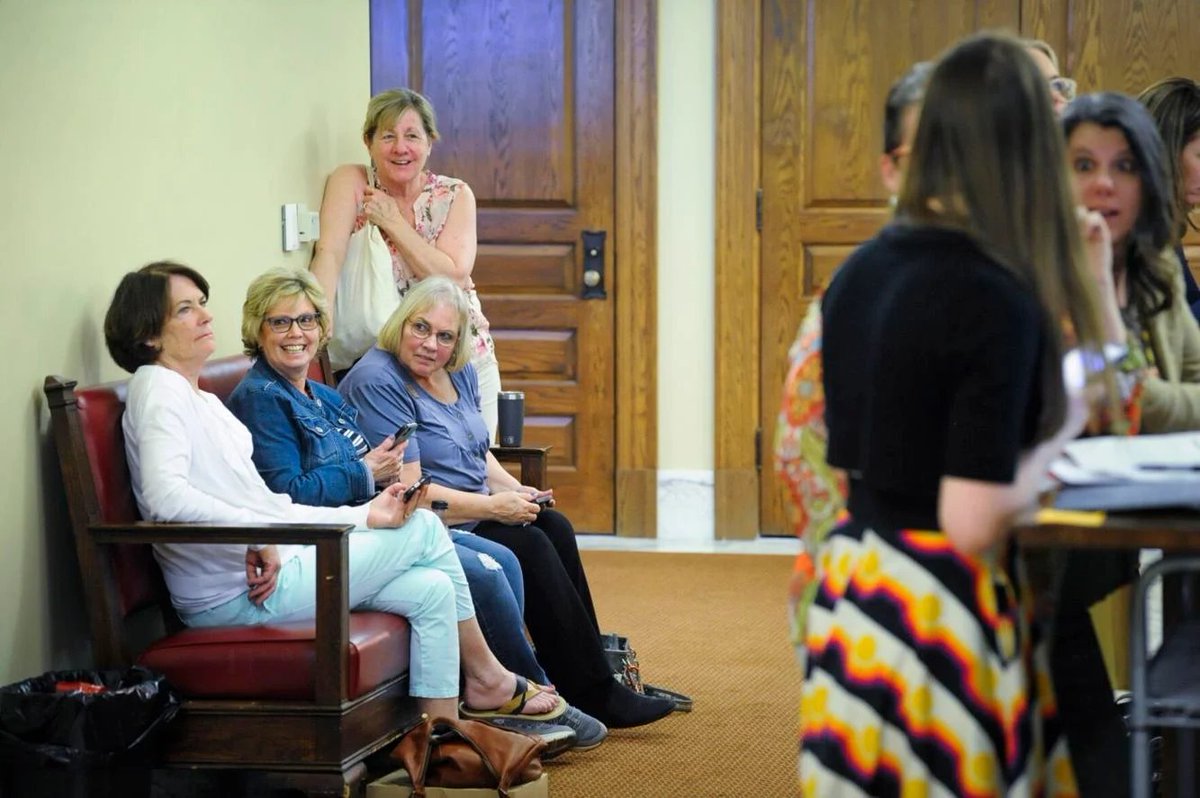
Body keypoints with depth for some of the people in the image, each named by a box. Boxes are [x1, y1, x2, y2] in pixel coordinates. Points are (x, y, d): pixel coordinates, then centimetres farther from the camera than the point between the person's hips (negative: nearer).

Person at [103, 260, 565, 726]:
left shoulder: (205, 403, 21)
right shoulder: (159, 390, -9)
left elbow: (270, 508, 17)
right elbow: (165, 496, -27)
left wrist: (363, 515, 8)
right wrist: (258, 538, -27)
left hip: (266, 562, 10)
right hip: (237, 593, -10)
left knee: (431, 591, 1)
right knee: (424, 528, -2)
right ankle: (487, 679, 13)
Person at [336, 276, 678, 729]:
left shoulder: (458, 374, 12)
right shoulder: (376, 382, -17)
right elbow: (407, 491, -22)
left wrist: (515, 490, 3)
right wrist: (493, 507, -19)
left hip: (472, 515, 9)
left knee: (554, 526, -12)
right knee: (530, 547, -22)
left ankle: (591, 681, -10)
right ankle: (594, 696, -16)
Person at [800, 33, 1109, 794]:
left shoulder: (861, 270, 5)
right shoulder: (998, 298, -18)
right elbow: (974, 523, -21)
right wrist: (1062, 428, -5)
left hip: (854, 588, 8)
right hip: (938, 609, -8)